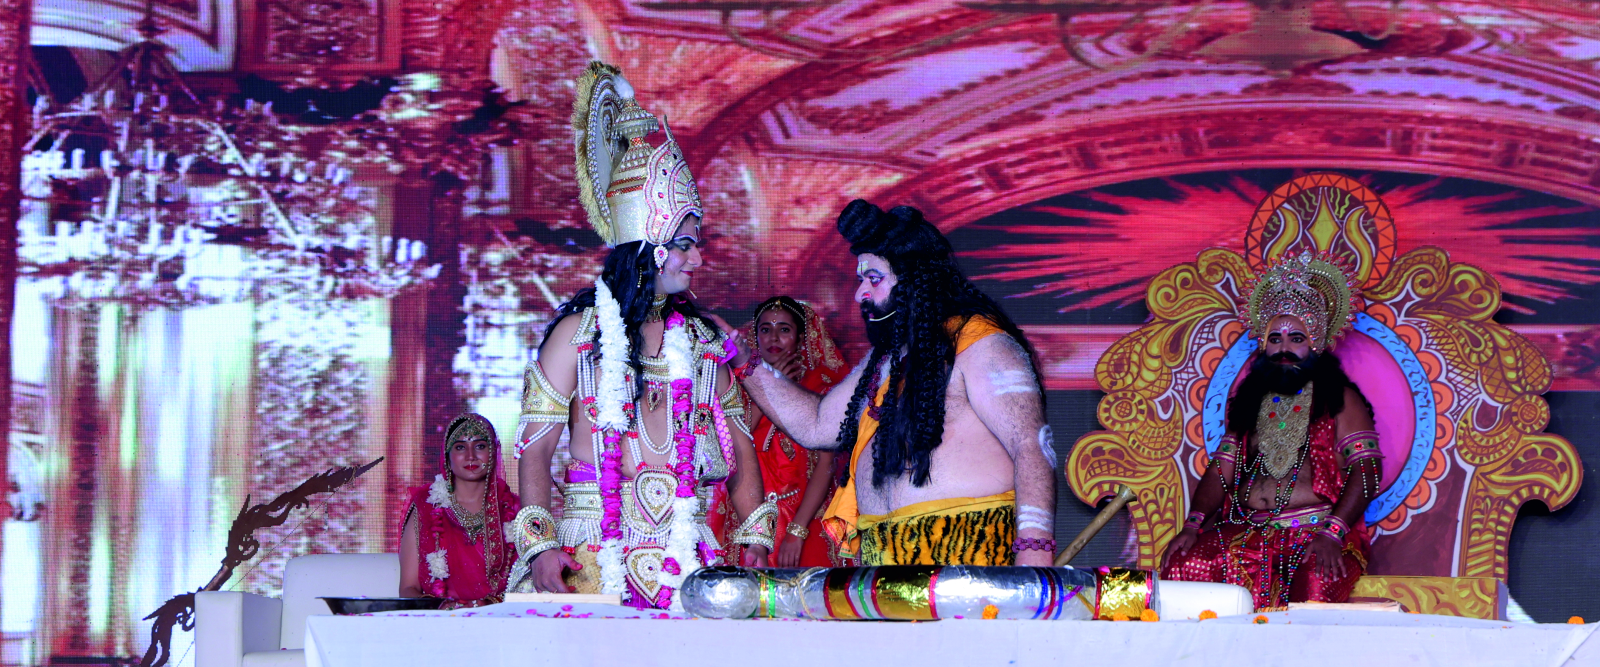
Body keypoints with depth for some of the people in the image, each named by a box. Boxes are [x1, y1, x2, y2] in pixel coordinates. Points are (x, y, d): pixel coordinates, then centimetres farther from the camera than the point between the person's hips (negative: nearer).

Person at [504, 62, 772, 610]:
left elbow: (737, 442, 17)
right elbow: (535, 447, -1)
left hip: (686, 560, 3)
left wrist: (755, 537, 5)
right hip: (592, 558, -3)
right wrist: (540, 544, -13)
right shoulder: (579, 332, 4)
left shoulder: (703, 340, 16)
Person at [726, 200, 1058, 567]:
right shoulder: (884, 359, 24)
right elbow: (815, 426, 30)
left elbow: (1032, 447, -12)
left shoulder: (979, 344, -3)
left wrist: (1034, 554, -23)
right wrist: (745, 361, 24)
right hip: (880, 557, 7)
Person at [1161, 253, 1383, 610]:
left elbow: (1367, 469, -4)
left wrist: (1332, 533, -19)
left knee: (1316, 582, -38)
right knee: (1185, 565, -25)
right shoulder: (1249, 401, 23)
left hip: (1316, 529, -4)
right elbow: (1220, 471, 17)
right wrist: (1193, 525, -3)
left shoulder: (1339, 399, 9)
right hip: (1247, 532, 4)